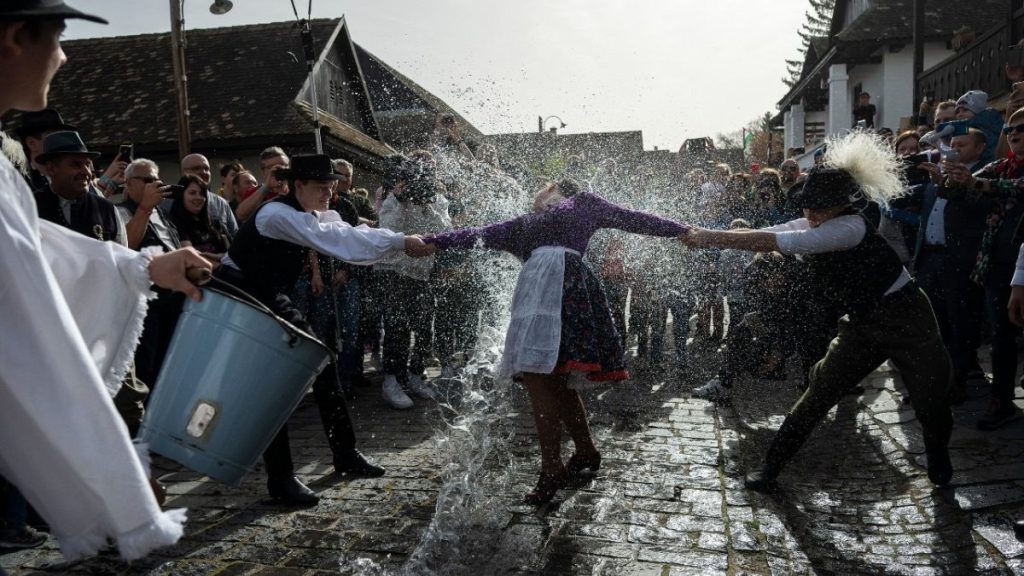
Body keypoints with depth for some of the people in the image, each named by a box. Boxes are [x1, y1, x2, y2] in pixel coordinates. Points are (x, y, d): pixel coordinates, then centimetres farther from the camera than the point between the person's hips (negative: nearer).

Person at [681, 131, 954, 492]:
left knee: (931, 401, 7)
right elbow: (765, 235, -12)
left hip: (906, 320, -6)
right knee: (819, 392, 0)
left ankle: (938, 456, 42)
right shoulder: (815, 226, -4)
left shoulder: (850, 227, -29)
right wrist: (707, 237, -25)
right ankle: (772, 465, 6)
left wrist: (713, 237, -37)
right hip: (863, 323, 6)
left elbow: (775, 242, -38)